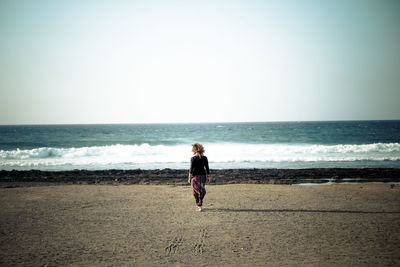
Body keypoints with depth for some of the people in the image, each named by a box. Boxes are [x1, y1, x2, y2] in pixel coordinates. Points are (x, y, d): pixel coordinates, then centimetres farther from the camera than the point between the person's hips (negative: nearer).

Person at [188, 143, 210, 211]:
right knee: (202, 190, 17)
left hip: (195, 176, -4)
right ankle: (200, 205, 24)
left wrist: (189, 178, -4)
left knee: (196, 191, 4)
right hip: (203, 175, 4)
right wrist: (208, 177, 11)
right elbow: (207, 168, 4)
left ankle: (199, 206, 2)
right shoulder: (205, 158, 1)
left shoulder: (193, 158, -11)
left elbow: (191, 169, -11)